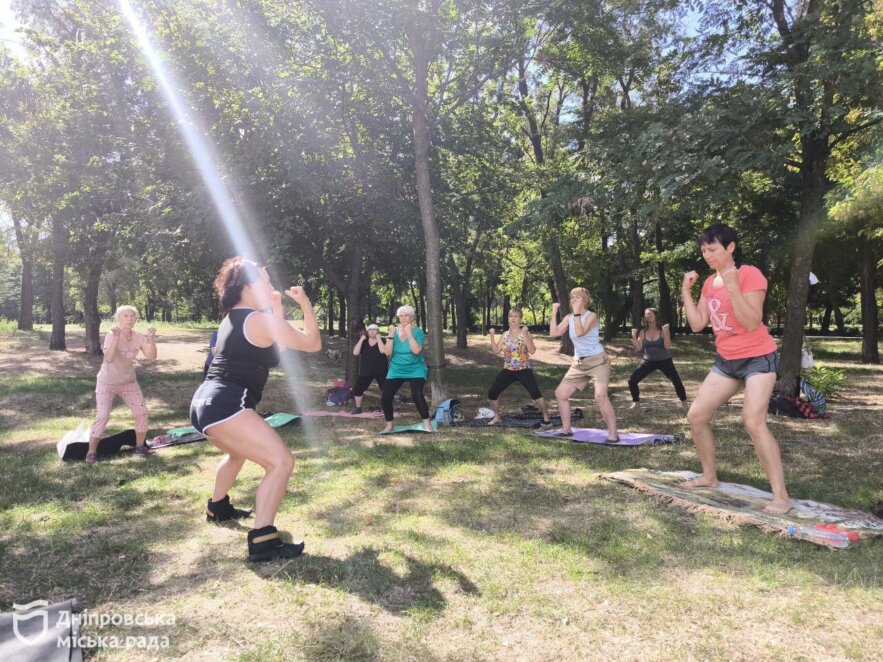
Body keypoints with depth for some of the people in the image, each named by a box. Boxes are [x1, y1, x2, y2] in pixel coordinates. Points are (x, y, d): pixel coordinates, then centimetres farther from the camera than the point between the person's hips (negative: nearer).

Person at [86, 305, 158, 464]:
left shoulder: (138, 337, -10)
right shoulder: (111, 336, -22)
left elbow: (152, 357, -21)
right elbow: (109, 358, -38)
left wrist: (152, 339, -32)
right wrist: (116, 337, -43)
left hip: (129, 381, 4)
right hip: (107, 382, -4)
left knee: (141, 412, -1)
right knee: (103, 416, -13)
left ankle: (140, 446, 15)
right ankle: (91, 452, 1)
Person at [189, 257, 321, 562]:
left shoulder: (235, 318, 19)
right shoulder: (260, 319, -9)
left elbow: (273, 342, 32)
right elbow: (313, 344, -3)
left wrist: (277, 309, 28)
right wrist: (306, 303, 6)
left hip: (207, 402, 11)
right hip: (224, 405, -11)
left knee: (239, 452, 37)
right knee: (281, 462, -16)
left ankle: (217, 507, 56)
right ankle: (262, 542, -16)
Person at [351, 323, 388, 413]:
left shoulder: (382, 341, -3)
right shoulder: (363, 342, 6)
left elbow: (383, 351, -24)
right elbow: (355, 353, -8)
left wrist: (378, 338, -16)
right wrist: (361, 339, -11)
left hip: (380, 371, -3)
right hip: (366, 371, 3)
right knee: (357, 389, 3)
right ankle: (358, 408, 21)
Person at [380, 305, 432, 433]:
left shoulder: (418, 332, -8)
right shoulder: (395, 331, 2)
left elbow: (417, 351, -23)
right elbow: (388, 352, -7)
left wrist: (409, 333, -22)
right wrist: (391, 334, -15)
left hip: (415, 370, -3)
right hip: (396, 370, 4)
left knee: (417, 395, -24)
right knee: (385, 397, -7)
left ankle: (427, 423, -5)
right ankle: (389, 425, 14)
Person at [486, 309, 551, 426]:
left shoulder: (525, 333, -5)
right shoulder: (505, 335, 8)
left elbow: (532, 351, -18)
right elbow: (496, 350, 5)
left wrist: (525, 334, -25)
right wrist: (492, 336, -4)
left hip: (524, 370, -4)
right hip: (508, 370, 5)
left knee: (535, 394, -20)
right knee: (492, 394, 0)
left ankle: (546, 418, -3)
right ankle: (496, 417, 22)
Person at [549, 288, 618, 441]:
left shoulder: (591, 316, -12)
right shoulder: (569, 318, 7)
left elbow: (580, 332, -29)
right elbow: (554, 333, -4)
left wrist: (577, 312, -24)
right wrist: (554, 312, -4)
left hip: (598, 361, -7)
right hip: (579, 363, 7)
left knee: (600, 395, -26)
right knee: (560, 393, 5)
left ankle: (613, 433, -15)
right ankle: (566, 429, 20)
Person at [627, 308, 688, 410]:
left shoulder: (663, 330, -9)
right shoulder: (643, 332, -1)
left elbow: (667, 347, -20)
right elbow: (638, 349, -7)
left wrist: (665, 332, -26)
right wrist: (634, 336, -17)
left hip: (664, 361, -2)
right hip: (648, 361, 2)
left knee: (677, 382, -8)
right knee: (632, 381, -8)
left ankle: (684, 403, 16)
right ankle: (636, 403, 10)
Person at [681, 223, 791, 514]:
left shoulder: (750, 274, -15)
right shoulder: (709, 283, 7)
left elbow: (751, 323, -23)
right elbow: (697, 324, 3)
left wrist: (732, 286, -30)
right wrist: (686, 291, -1)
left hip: (758, 358, -7)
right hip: (726, 361, 7)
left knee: (753, 422, -22)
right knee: (696, 416, 4)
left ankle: (781, 496, -13)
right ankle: (709, 476, 22)